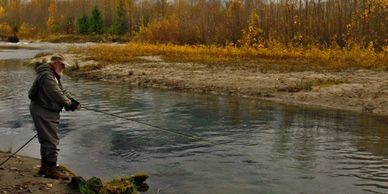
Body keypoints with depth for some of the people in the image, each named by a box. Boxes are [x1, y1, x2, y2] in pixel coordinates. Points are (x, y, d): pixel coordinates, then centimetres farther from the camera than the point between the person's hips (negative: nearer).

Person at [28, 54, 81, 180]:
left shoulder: (53, 75, 15)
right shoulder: (46, 75, -20)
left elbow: (61, 91, 14)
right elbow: (56, 94, -24)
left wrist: (72, 100, 0)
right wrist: (69, 104, -13)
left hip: (49, 111, 11)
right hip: (43, 112, -11)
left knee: (46, 140, 18)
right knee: (52, 140, -7)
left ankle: (44, 167, 28)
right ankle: (51, 169, -1)